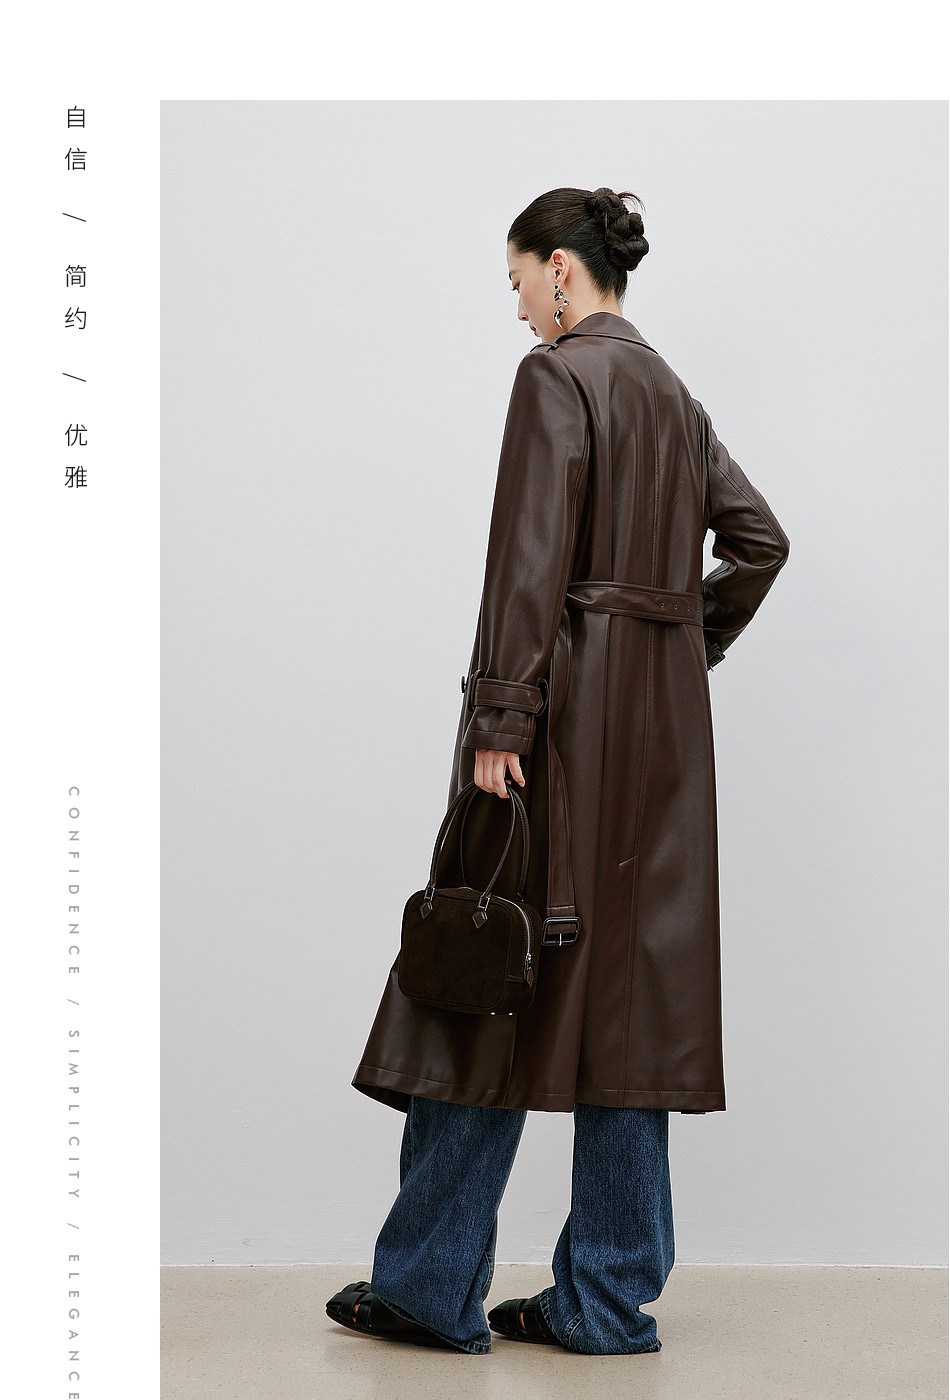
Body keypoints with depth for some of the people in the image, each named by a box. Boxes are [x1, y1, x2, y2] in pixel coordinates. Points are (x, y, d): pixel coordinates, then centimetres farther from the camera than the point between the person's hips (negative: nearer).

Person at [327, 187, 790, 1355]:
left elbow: (531, 557, -17)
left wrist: (499, 719, -18)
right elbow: (759, 537, 17)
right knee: (630, 987, 7)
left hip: (568, 698, -8)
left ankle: (432, 1282, 8)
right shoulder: (672, 392, 16)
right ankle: (608, 1299, 12)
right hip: (664, 718, 8)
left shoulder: (558, 374, -8)